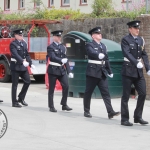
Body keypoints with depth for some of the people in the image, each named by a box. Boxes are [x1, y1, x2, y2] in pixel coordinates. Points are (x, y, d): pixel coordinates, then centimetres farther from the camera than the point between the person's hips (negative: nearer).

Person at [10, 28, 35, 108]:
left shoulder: (24, 43, 11)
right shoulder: (13, 44, -12)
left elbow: (27, 54, 15)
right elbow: (15, 54, -25)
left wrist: (30, 64, 4)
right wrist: (23, 62, -38)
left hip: (23, 66, 7)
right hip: (15, 66, -7)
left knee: (27, 81, 4)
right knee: (15, 84, 0)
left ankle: (21, 98, 19)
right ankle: (14, 102, 6)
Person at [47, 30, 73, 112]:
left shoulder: (63, 47, 13)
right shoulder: (50, 47, -5)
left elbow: (65, 59, 14)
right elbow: (53, 57, -21)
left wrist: (69, 71, 9)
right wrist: (61, 60, -39)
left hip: (62, 70, 5)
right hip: (53, 70, -5)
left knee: (66, 86, -4)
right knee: (51, 89, 2)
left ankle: (64, 105, 8)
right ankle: (51, 106, 10)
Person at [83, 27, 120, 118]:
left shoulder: (103, 46, 17)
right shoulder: (90, 45, -3)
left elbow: (106, 59, 20)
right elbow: (92, 53, -26)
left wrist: (110, 71, 17)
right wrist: (99, 55, -47)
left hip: (102, 72, 6)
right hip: (92, 72, -5)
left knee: (106, 92, -2)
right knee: (88, 92, 3)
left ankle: (110, 112, -7)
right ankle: (86, 111, 14)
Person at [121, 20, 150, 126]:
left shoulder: (141, 40, 12)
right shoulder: (125, 40, -6)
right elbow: (127, 53, -20)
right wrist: (136, 63, -33)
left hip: (139, 71, 6)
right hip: (128, 70, -6)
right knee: (126, 95, -1)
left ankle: (138, 117, 14)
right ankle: (124, 119, 5)